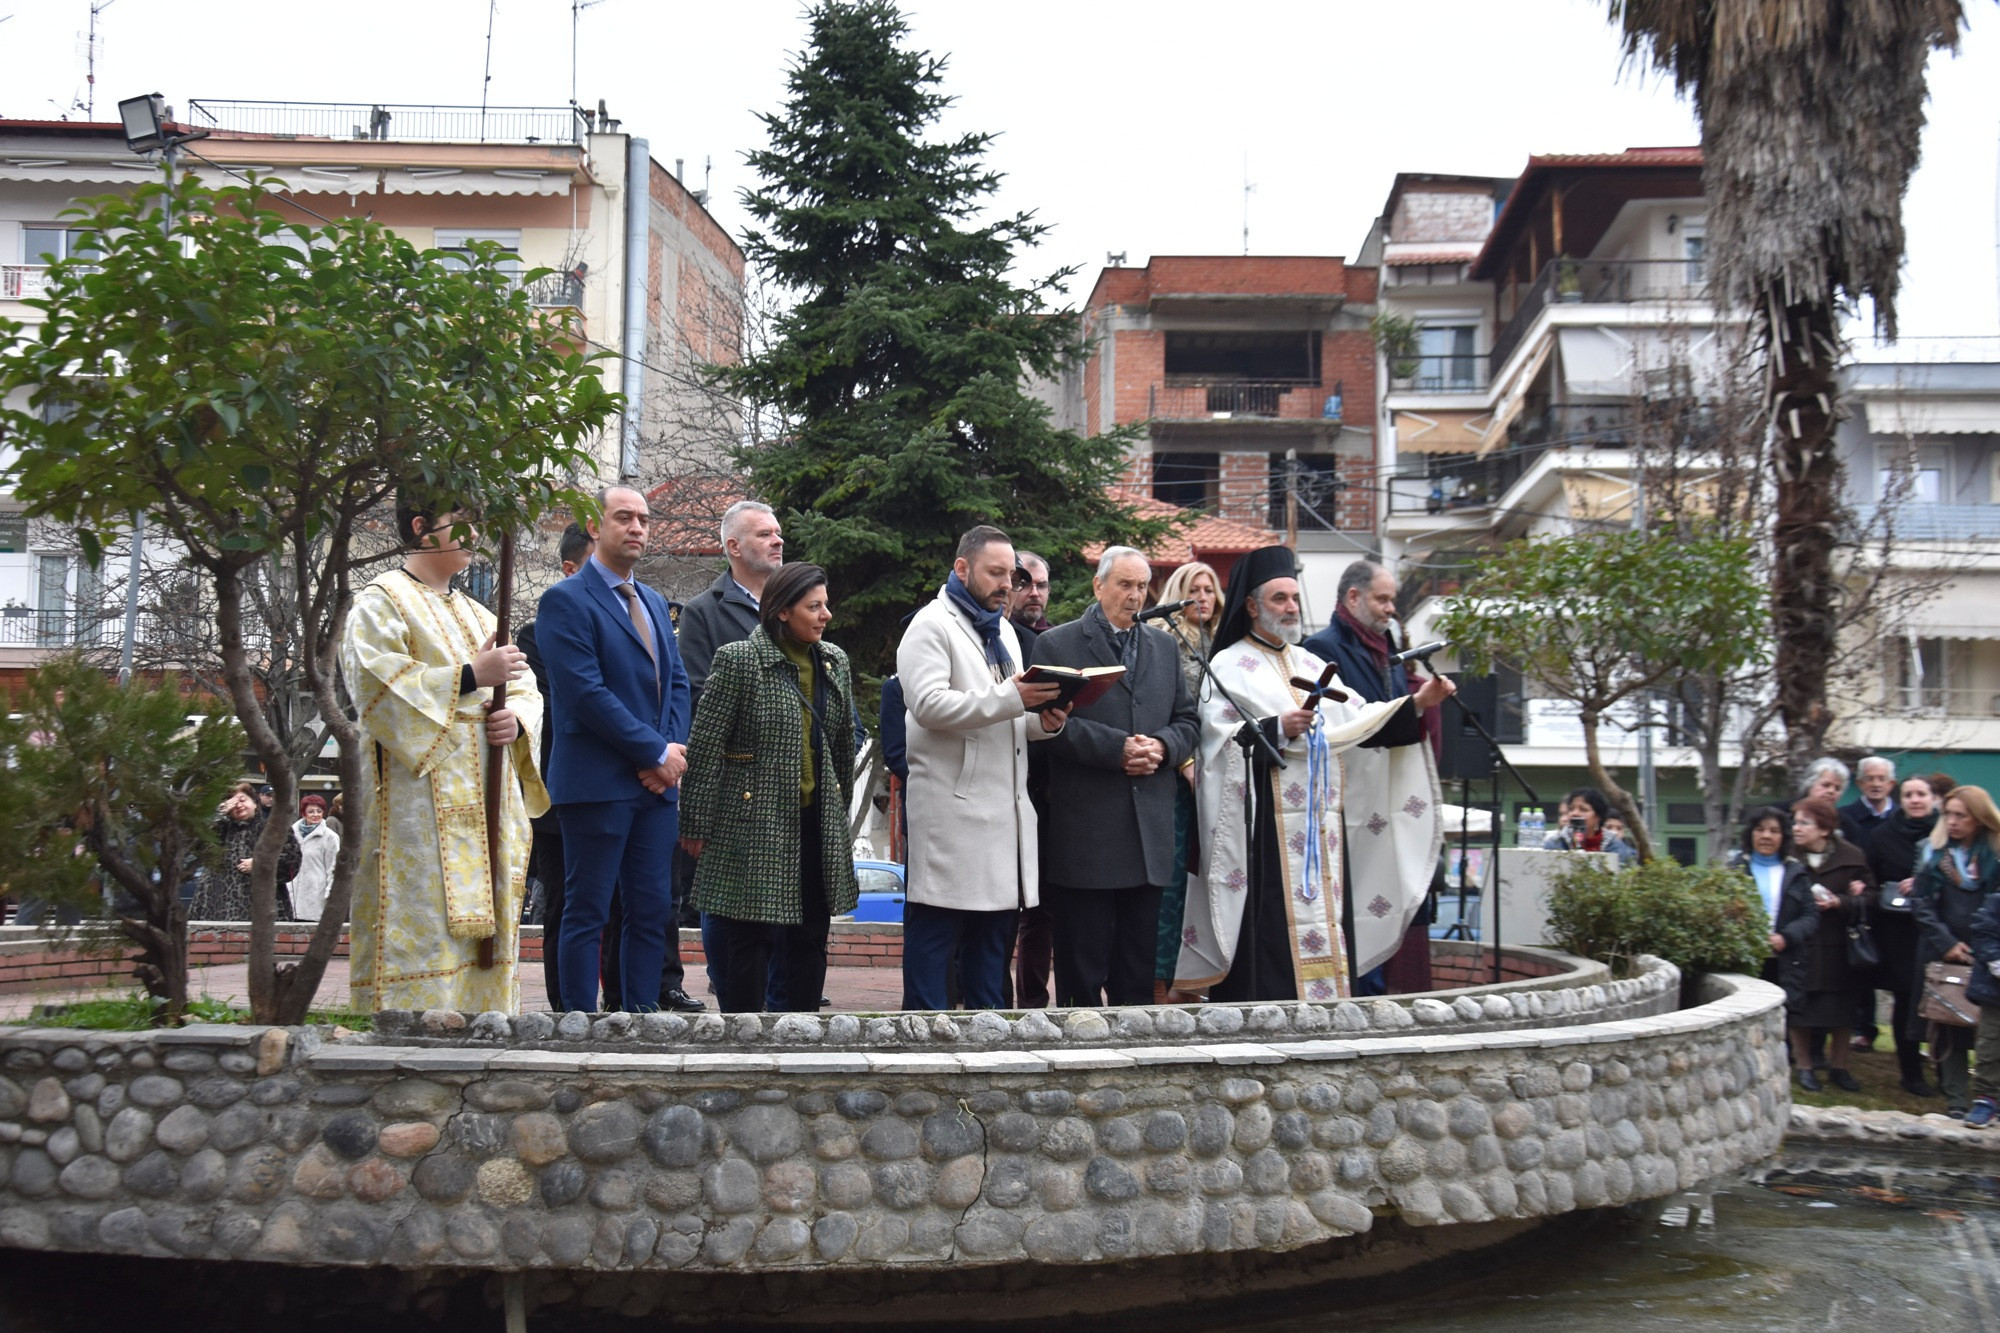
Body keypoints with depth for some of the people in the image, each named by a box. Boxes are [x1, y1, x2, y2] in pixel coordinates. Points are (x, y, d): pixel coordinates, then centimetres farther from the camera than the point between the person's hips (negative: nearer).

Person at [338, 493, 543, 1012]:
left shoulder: (477, 615, 23)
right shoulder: (381, 604, 0)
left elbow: (525, 689, 20)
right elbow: (377, 685, -15)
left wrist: (517, 718, -4)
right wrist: (470, 676, -16)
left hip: (483, 803, 7)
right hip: (421, 802, -7)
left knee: (484, 927, 5)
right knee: (423, 932, -12)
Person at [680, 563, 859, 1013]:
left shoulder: (834, 661, 10)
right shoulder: (739, 659, -8)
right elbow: (705, 747, -8)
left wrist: (840, 816, 18)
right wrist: (695, 826, -8)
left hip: (817, 824, 6)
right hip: (755, 821, -6)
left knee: (810, 939, 10)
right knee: (750, 940, -2)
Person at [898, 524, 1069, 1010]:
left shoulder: (1004, 630, 23)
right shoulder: (931, 625, -4)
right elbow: (929, 705, -18)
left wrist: (1042, 720, 5)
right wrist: (1011, 698, -21)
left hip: (1004, 805, 8)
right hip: (950, 810, -8)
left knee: (994, 928, 11)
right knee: (936, 929, -5)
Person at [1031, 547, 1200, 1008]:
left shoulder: (1165, 646, 18)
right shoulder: (1057, 645, 1)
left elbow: (1188, 721, 16)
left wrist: (1163, 746, -5)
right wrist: (1118, 748, -17)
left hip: (1151, 828, 5)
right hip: (1084, 828, -5)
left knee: (1140, 960, 9)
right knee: (1083, 963, 0)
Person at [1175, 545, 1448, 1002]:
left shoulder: (1310, 665, 20)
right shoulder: (1229, 667, 1)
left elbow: (1354, 722, 14)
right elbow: (1219, 741, -9)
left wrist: (1416, 704, 4)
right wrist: (1278, 729, -22)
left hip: (1320, 824, 6)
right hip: (1264, 829, -6)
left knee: (1323, 928, 3)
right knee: (1271, 939, -10)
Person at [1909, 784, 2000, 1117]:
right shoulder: (1936, 852, 6)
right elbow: (1920, 903, 4)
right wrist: (1945, 942, -6)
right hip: (1943, 956, 2)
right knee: (1948, 1030, 2)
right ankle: (1957, 1102, 8)